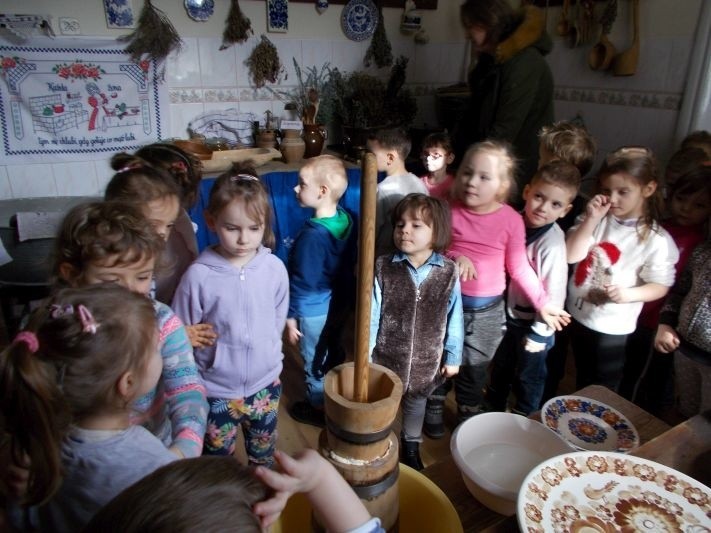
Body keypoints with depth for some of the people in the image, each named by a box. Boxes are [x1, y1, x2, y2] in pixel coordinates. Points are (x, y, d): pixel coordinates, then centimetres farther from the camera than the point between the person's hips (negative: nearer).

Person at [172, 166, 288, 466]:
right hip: (216, 390, -2)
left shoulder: (274, 268, -12)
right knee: (218, 458, 20)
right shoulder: (199, 275, -20)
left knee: (264, 457, 25)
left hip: (265, 384, 3)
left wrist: (267, 353, 7)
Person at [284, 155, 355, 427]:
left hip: (314, 311, -8)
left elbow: (302, 282, -23)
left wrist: (290, 316, -11)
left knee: (315, 362, 14)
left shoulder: (312, 235, -30)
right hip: (340, 302, 8)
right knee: (334, 354, 27)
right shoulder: (347, 219, -8)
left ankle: (319, 408, 35)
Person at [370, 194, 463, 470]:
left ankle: (411, 447, 49)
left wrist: (453, 357, 3)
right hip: (386, 355, -1)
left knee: (416, 403, 25)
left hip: (426, 359, 2)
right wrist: (364, 353, -6)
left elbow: (454, 318, -3)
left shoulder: (448, 271, -12)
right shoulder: (383, 267, -14)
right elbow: (372, 314, -10)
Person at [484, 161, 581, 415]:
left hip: (532, 322, -6)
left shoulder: (553, 243, -26)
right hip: (509, 315, 6)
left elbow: (554, 292, -22)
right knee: (499, 370, 25)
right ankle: (491, 413, 49)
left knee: (528, 378, 17)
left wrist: (539, 333, -16)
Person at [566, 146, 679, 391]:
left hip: (611, 327, -3)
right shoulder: (595, 217, -7)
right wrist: (591, 219, -23)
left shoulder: (656, 240, -15)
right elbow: (571, 255, -15)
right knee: (582, 379, 26)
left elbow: (660, 286, -10)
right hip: (577, 314, 4)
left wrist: (628, 294, -28)